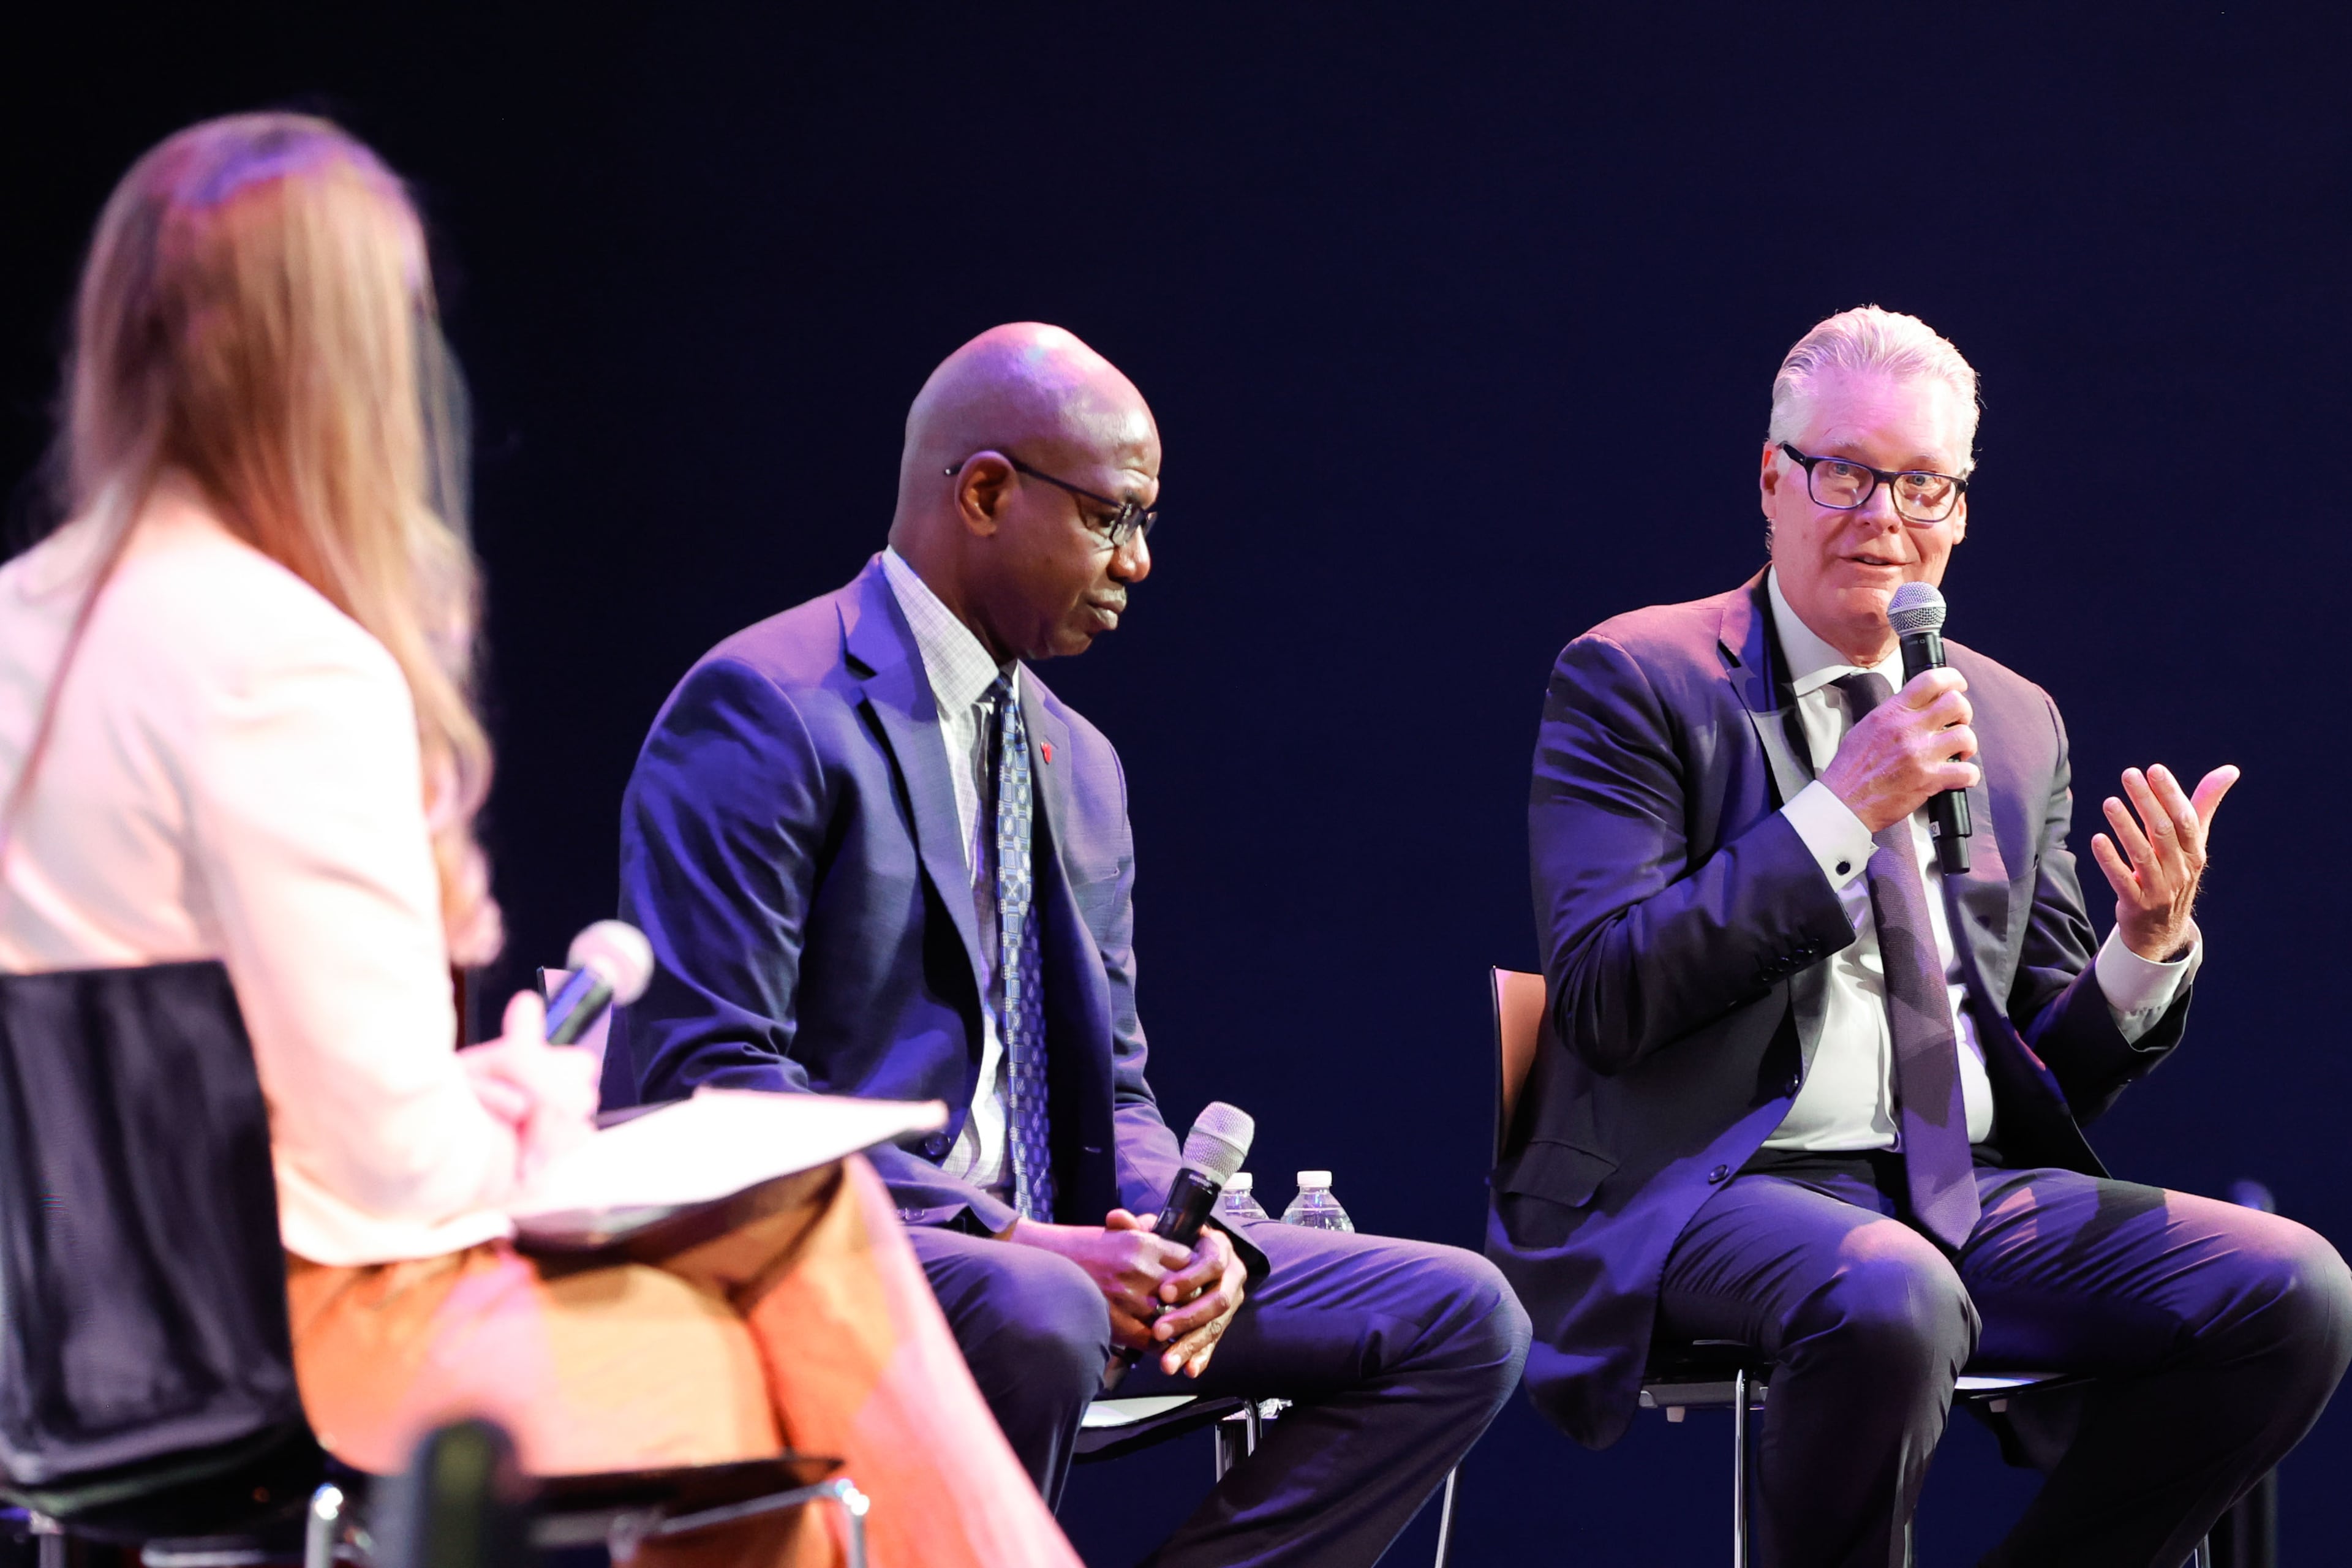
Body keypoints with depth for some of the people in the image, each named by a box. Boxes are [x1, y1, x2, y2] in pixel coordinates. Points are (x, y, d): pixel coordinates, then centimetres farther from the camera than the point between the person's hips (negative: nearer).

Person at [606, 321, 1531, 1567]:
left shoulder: (1077, 762, 18)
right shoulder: (766, 709, -9)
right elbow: (706, 1073, -17)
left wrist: (1172, 1233, -4)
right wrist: (1001, 1238, -23)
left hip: (1045, 1246, 8)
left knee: (1461, 1319, -5)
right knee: (1033, 1318, -40)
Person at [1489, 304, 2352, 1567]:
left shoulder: (2015, 723, 18)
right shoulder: (1634, 683, 2)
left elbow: (2058, 1071, 18)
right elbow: (1601, 998, -11)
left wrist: (2150, 947, -4)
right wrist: (1840, 812, -14)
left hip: (1973, 1192, 6)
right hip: (1716, 1184, -5)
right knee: (1888, 1300, -39)